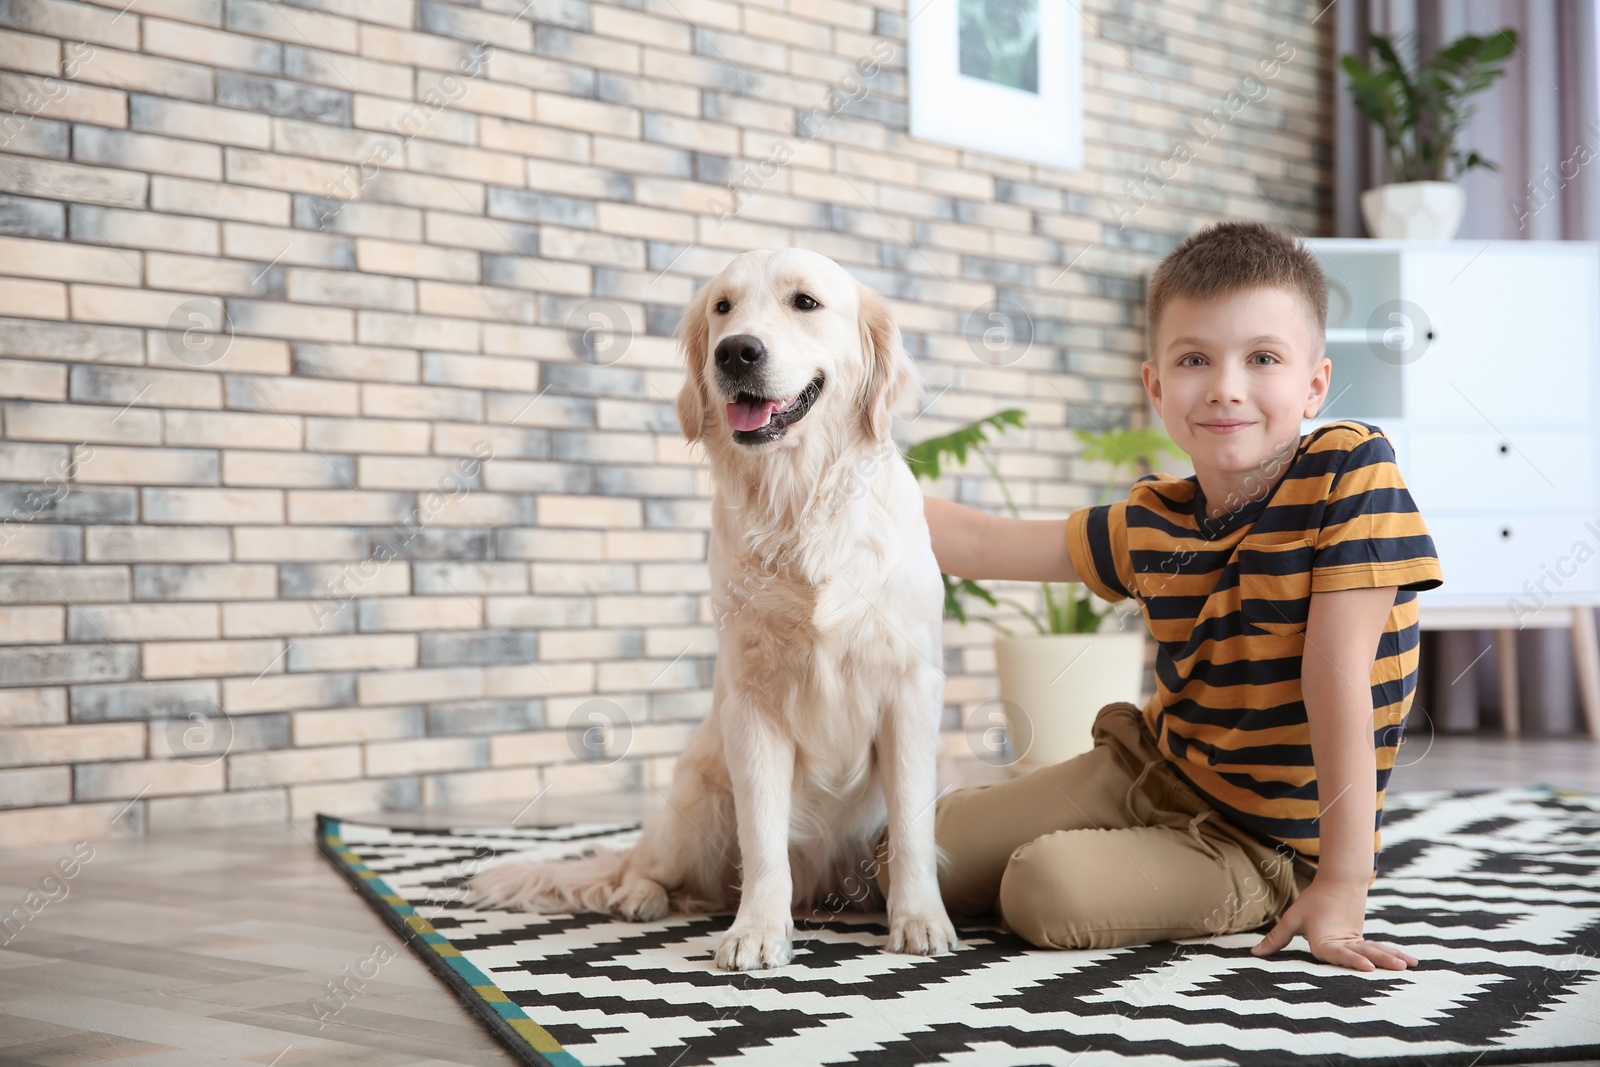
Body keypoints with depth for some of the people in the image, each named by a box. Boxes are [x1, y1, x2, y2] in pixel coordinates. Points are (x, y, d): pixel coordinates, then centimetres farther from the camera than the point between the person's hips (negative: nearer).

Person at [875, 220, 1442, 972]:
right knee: (908, 866, 3)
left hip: (1263, 839, -5)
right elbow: (979, 544, 8)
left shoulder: (1351, 469, -20)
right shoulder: (1151, 523, -4)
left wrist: (1341, 889, -28)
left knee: (1048, 890, -28)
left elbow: (1336, 681, -26)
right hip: (1149, 767, 6)